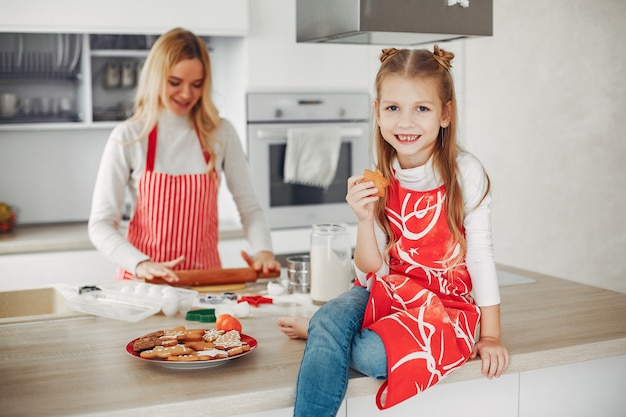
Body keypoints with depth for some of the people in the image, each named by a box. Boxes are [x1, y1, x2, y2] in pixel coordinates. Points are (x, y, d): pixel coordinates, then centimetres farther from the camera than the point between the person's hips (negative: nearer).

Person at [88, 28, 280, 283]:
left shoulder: (221, 133, 4)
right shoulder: (128, 137, -2)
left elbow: (249, 207, 8)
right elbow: (100, 224, -6)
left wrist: (263, 250, -11)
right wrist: (141, 264, -22)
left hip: (207, 278, 2)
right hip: (145, 280, -2)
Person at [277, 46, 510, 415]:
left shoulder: (465, 172, -12)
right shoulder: (378, 181, -1)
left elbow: (481, 253, -7)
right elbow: (372, 272, -3)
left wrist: (491, 336, -7)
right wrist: (365, 219, -21)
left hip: (445, 302, -2)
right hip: (386, 292, 3)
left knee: (375, 355, -29)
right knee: (333, 315, -30)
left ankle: (318, 331, -2)